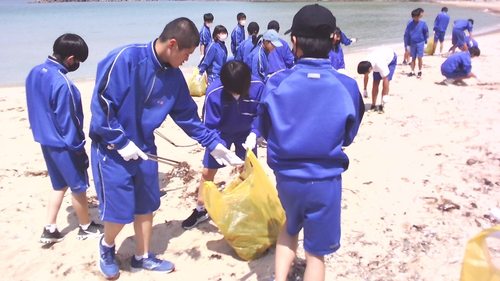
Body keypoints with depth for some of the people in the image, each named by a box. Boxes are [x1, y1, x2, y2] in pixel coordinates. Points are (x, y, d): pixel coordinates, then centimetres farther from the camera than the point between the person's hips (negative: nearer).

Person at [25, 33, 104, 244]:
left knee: (59, 185, 20)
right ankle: (86, 227, 26)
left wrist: (42, 131, 20)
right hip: (63, 145, -8)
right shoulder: (62, 83, -26)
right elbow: (67, 121, -21)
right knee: (78, 186, 10)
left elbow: (38, 109, 11)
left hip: (45, 141, 8)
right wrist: (79, 148, -11)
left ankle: (49, 230, 23)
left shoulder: (34, 73, 1)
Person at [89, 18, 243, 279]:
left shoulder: (174, 76, -2)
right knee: (120, 210, -1)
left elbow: (188, 115, 7)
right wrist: (121, 142, -20)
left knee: (146, 206, 13)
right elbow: (101, 102, -22)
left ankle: (142, 257, 34)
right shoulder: (126, 58, -22)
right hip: (112, 148, -6)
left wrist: (214, 144, 4)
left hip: (143, 148, 6)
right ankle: (106, 246, 32)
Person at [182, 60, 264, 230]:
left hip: (246, 133, 1)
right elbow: (210, 127, -25)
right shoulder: (213, 93, -34)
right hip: (221, 133, -1)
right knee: (207, 172, 4)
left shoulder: (258, 87, -30)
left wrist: (253, 134, -33)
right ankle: (200, 210, 24)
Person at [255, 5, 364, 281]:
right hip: (325, 180, -1)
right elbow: (348, 136, 3)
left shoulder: (276, 83, -12)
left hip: (286, 176, 1)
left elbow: (265, 130, 2)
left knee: (290, 228, 31)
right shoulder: (347, 87, -11)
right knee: (316, 252, 15)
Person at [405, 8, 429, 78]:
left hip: (420, 43, -2)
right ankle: (412, 71, 15)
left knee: (419, 58, -1)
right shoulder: (410, 24, -7)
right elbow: (407, 34, 3)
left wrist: (425, 42, 3)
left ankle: (420, 71, 11)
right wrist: (408, 44, 6)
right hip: (413, 43, 2)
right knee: (413, 58, 8)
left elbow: (426, 33, 0)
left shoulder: (423, 23, -9)